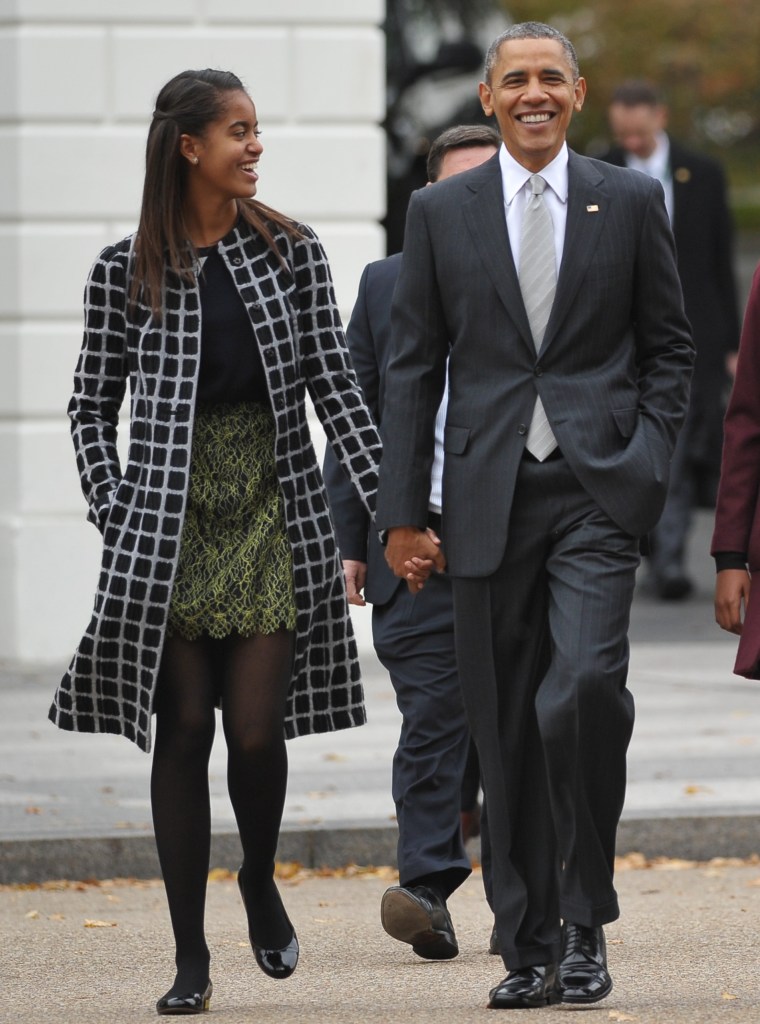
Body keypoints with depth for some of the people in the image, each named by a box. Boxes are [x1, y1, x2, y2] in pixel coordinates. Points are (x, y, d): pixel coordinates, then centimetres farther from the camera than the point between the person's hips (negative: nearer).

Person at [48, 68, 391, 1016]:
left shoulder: (291, 254, 5)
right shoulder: (126, 271, 2)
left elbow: (334, 387, 4)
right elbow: (92, 404, 7)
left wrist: (391, 503, -4)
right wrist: (112, 513, -5)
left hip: (273, 519, 1)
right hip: (170, 527, -1)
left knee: (257, 730, -5)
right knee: (184, 731, 0)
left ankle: (259, 883, 27)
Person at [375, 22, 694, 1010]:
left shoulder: (630, 201, 7)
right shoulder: (440, 211, 9)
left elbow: (669, 346, 11)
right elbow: (414, 365, 9)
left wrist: (649, 465, -3)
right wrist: (403, 510, 3)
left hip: (597, 492, -2)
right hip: (490, 500, 2)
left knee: (586, 687, -20)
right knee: (508, 732, 4)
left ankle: (587, 923, -5)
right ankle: (531, 947, 12)